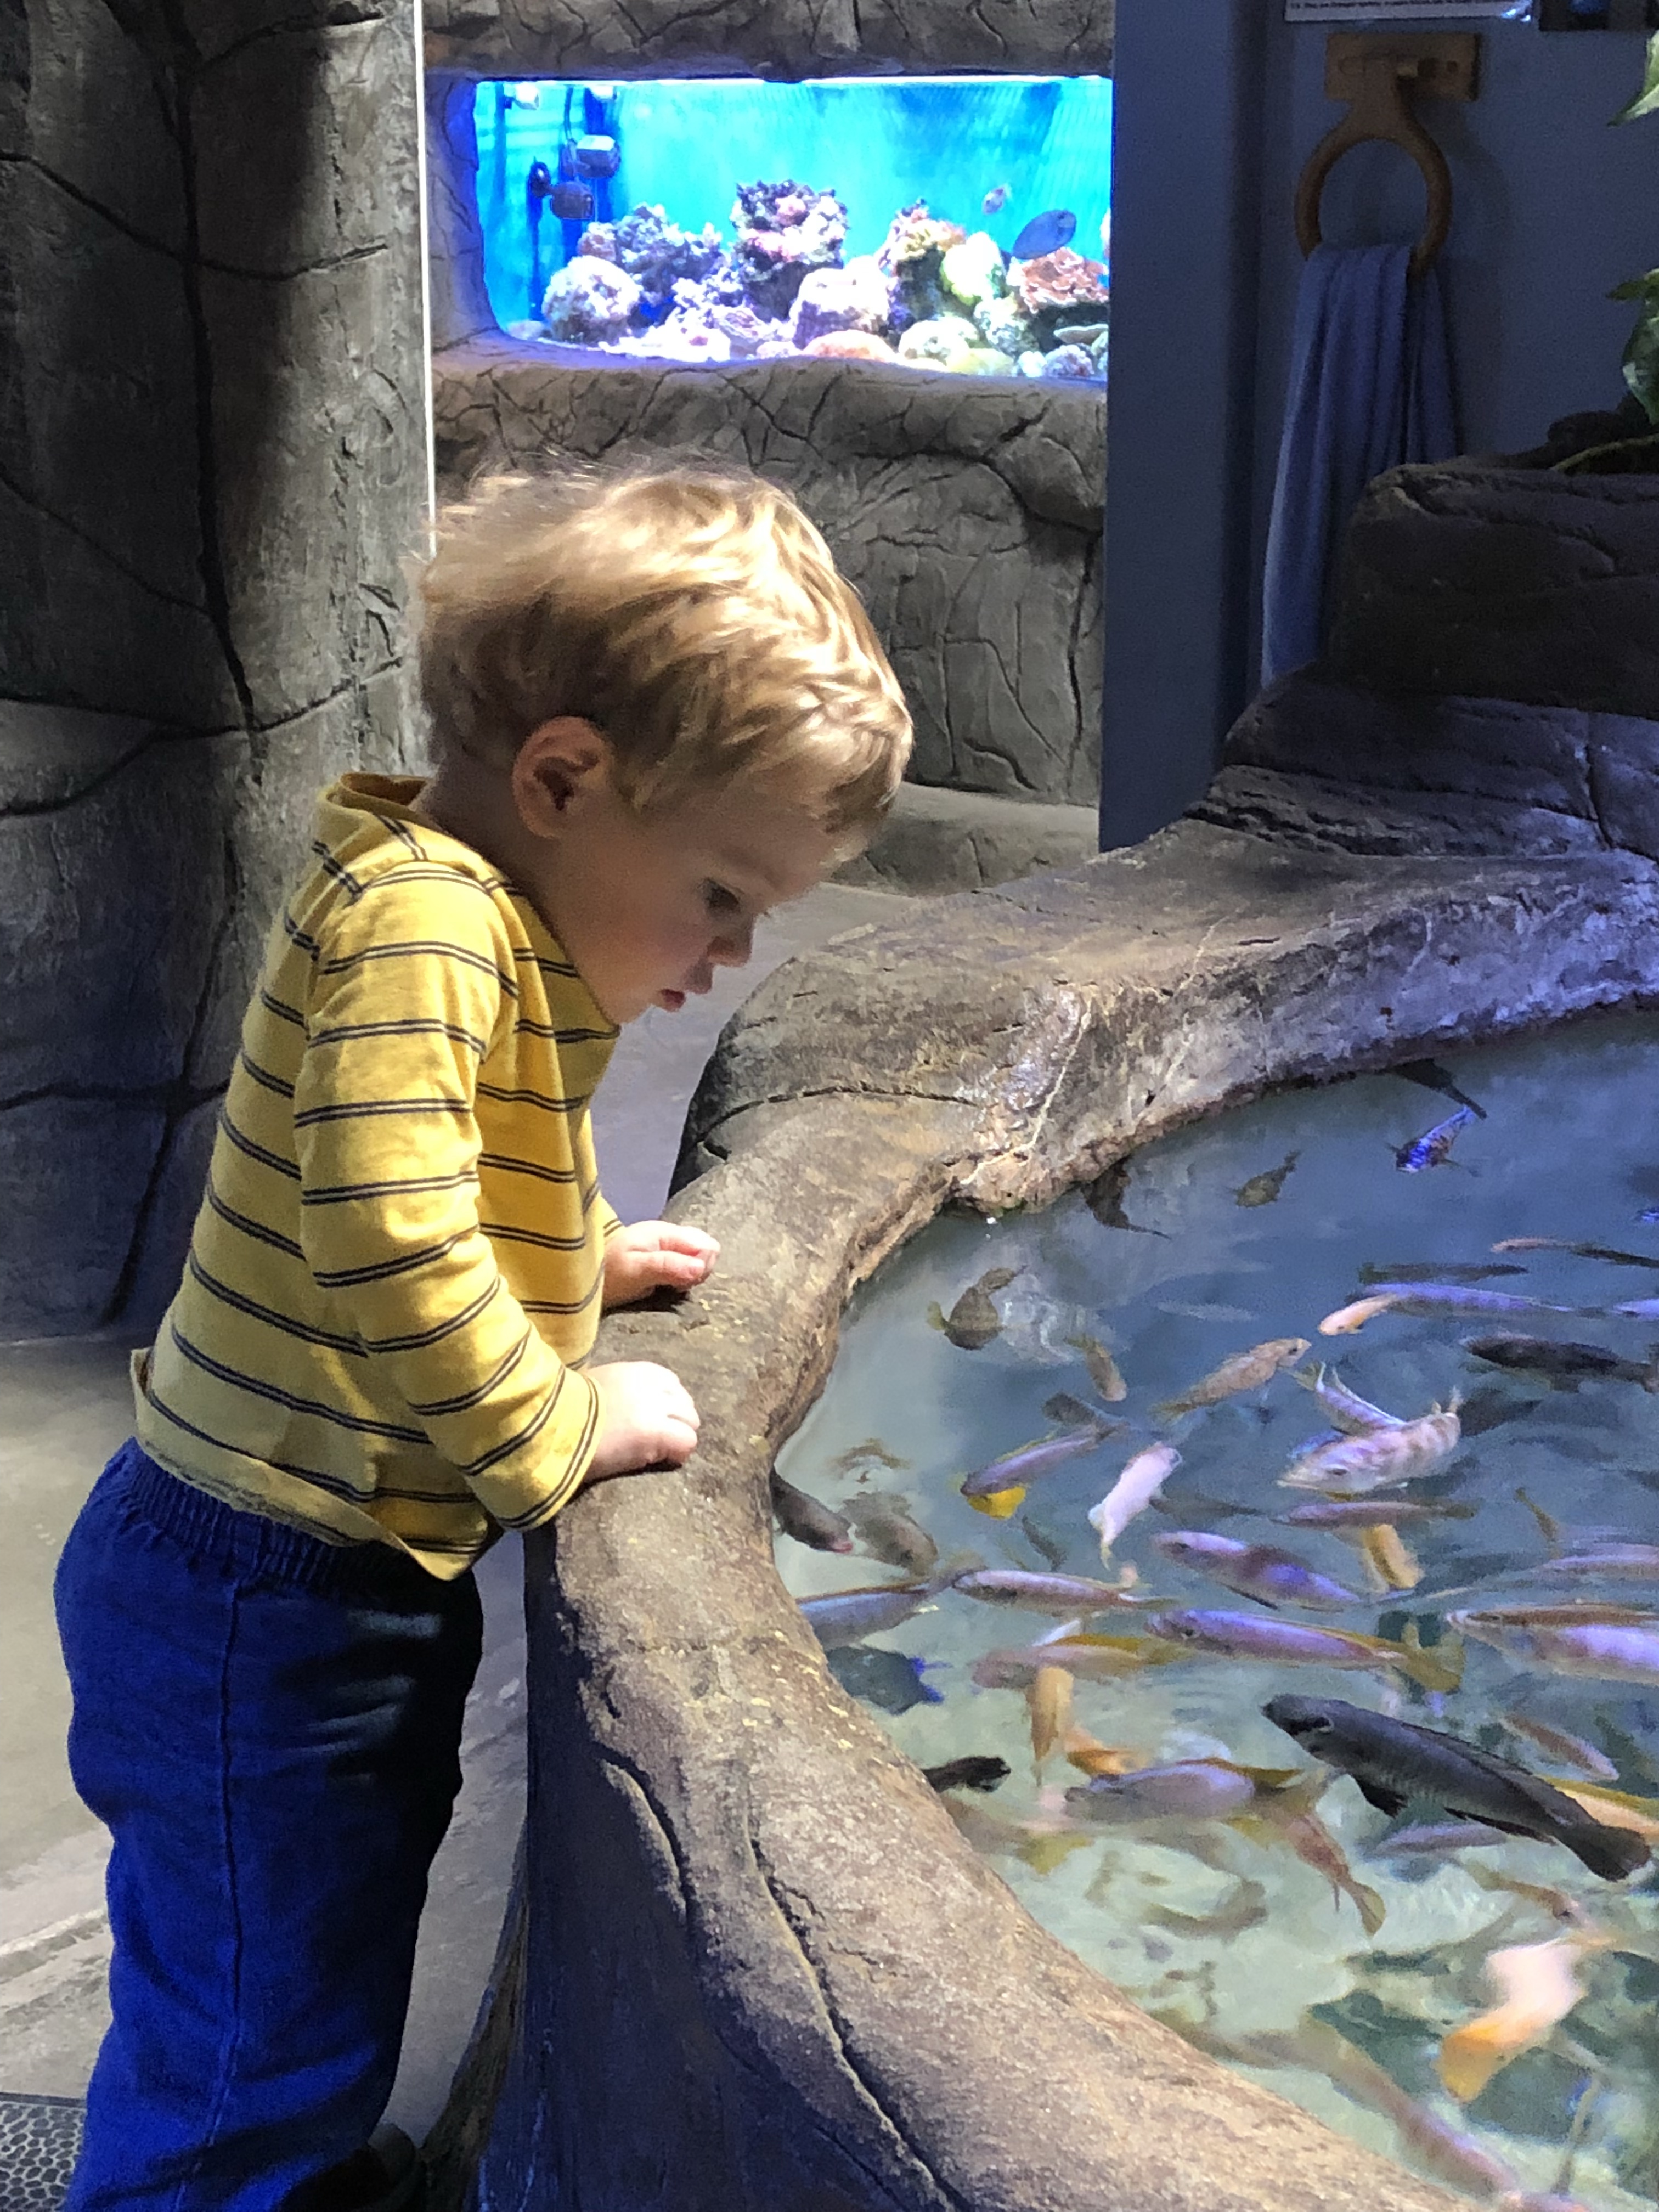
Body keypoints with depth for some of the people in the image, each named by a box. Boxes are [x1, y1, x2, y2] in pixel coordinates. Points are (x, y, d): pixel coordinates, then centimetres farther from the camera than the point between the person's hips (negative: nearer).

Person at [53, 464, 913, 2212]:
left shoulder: (478, 916, 9)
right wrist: (567, 1426, -22)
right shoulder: (423, 918, -24)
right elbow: (386, 1250, -36)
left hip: (333, 1588, 10)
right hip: (266, 1607, -10)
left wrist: (581, 1261, 13)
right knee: (255, 2051, 4)